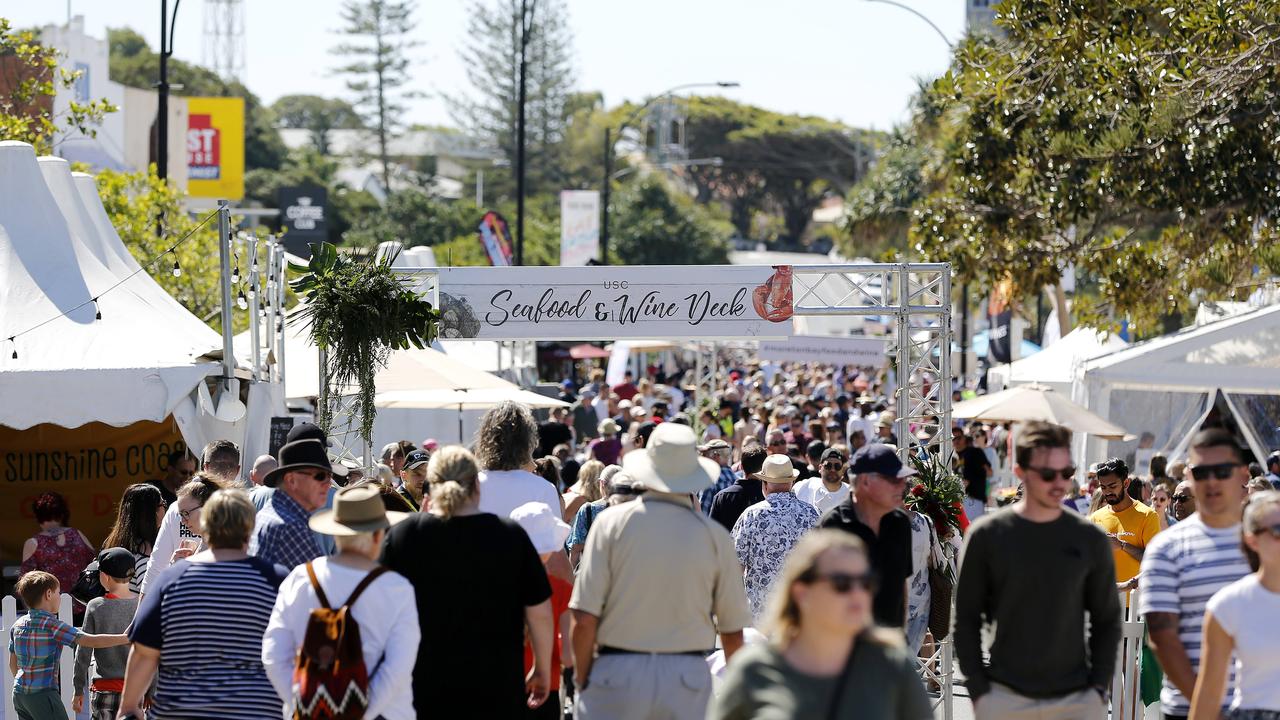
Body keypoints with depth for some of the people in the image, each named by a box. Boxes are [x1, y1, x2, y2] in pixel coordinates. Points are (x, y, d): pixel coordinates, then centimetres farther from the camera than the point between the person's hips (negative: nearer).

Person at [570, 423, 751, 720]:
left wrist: (582, 680, 6)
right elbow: (733, 631, 5)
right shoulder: (715, 536, 0)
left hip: (617, 673, -1)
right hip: (688, 678, 1)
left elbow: (584, 619, -6)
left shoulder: (611, 523, -3)